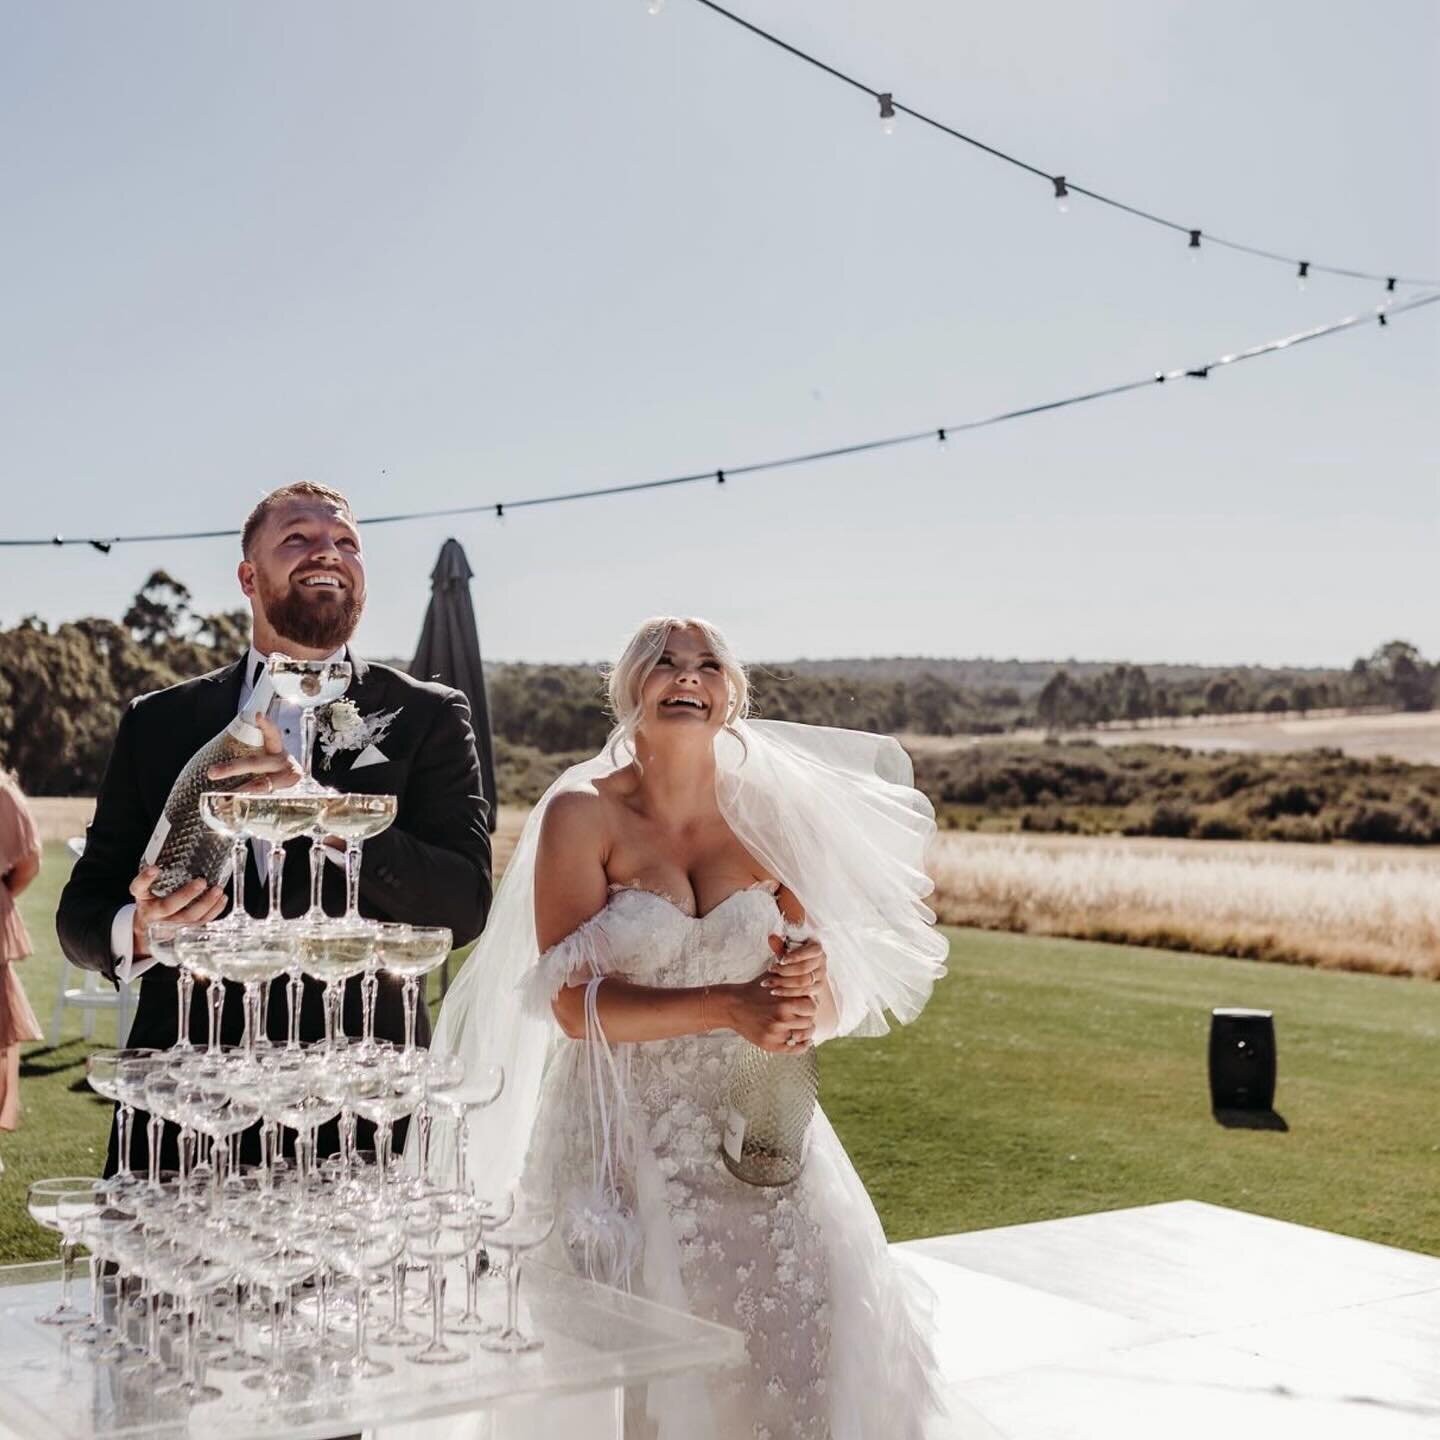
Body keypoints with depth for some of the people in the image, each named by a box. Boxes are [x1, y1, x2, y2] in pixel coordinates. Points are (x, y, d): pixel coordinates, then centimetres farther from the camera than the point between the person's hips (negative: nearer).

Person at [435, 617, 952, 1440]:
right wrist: (725, 1008, -24)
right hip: (621, 1137, -2)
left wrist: (807, 1003, -18)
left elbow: (833, 997, 6)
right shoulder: (582, 814, -5)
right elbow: (571, 1001, -13)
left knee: (795, 1330, -9)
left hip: (752, 1131, 3)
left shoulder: (770, 818, 4)